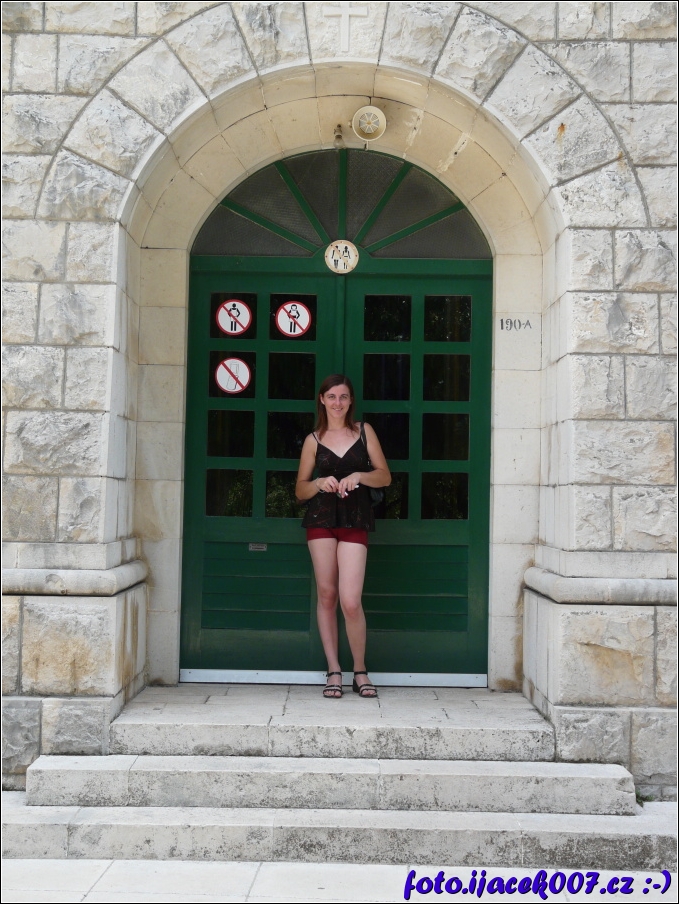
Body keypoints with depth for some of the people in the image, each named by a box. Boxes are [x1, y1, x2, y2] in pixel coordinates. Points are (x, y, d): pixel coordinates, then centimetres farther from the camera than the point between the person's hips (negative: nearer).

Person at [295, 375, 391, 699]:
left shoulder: (364, 431, 8)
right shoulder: (314, 440, 9)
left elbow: (385, 477, 6)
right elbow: (300, 490, 10)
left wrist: (359, 476, -12)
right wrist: (319, 483, -10)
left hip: (355, 521, -1)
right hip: (321, 520, 2)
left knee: (350, 601, -10)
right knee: (326, 595, 3)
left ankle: (360, 670, 9)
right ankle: (334, 671, 13)